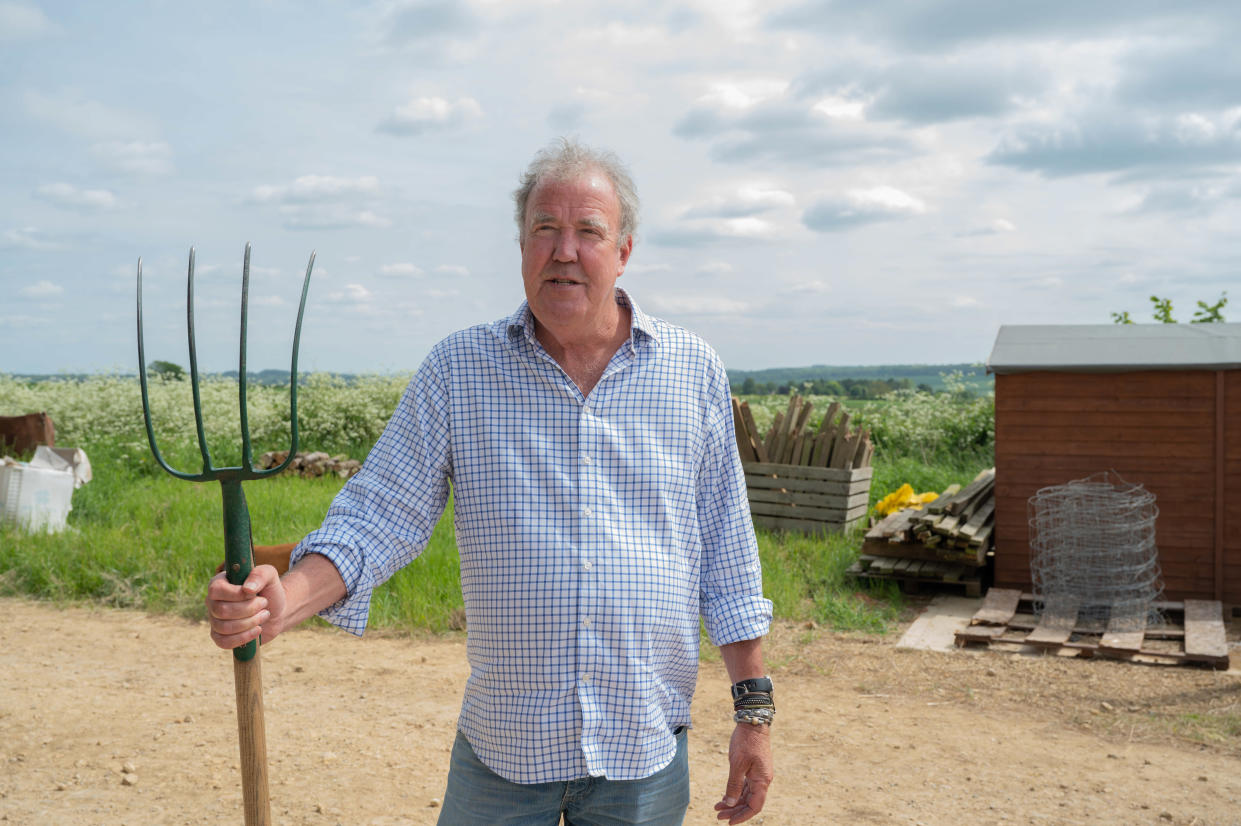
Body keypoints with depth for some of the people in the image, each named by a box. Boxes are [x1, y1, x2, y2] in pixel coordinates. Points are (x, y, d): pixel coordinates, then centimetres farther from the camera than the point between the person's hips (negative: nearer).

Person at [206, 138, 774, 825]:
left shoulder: (694, 370, 0)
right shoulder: (456, 370, -2)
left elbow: (727, 554, 4)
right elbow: (377, 519, -5)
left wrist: (753, 708, 3)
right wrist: (284, 601, -24)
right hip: (500, 749, 0)